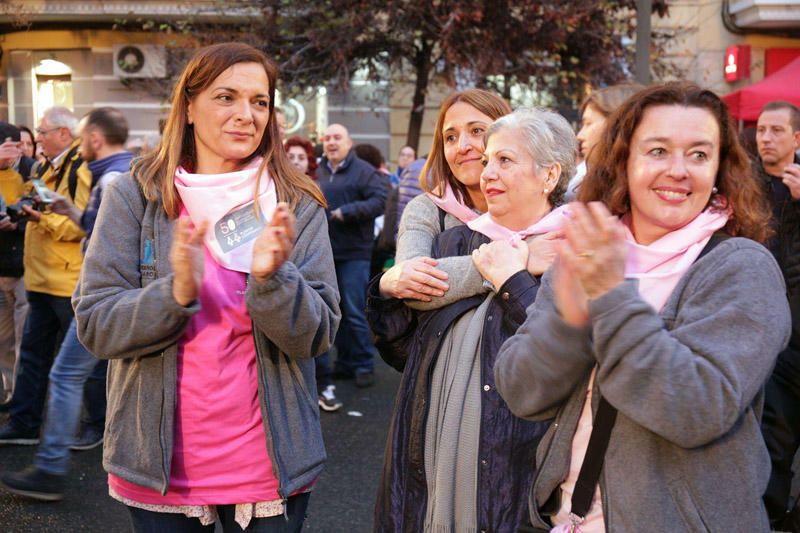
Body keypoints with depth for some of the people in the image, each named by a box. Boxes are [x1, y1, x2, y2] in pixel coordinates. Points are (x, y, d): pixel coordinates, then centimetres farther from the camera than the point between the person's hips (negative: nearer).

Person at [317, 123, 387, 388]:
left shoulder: (363, 171, -2)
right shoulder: (318, 172, 12)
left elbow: (380, 201, -13)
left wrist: (347, 212, -18)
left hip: (354, 253, -5)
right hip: (325, 252, 5)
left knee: (354, 311, -4)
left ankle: (363, 364, 8)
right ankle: (345, 362, 22)